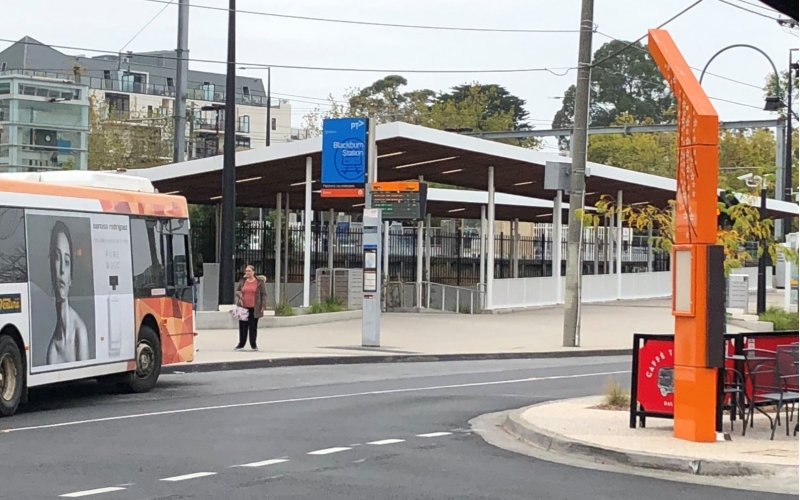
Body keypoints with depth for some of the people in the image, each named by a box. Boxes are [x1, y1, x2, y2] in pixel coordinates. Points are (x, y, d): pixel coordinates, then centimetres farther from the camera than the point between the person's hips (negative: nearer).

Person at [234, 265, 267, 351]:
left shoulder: (260, 282, 0)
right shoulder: (242, 281, 9)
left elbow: (263, 294, 0)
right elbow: (237, 291, 18)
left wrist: (263, 306, -7)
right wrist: (239, 294, -5)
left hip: (254, 308, -3)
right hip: (243, 307, 3)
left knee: (253, 327, 2)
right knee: (243, 326, 5)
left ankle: (253, 344, 13)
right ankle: (241, 344, 14)